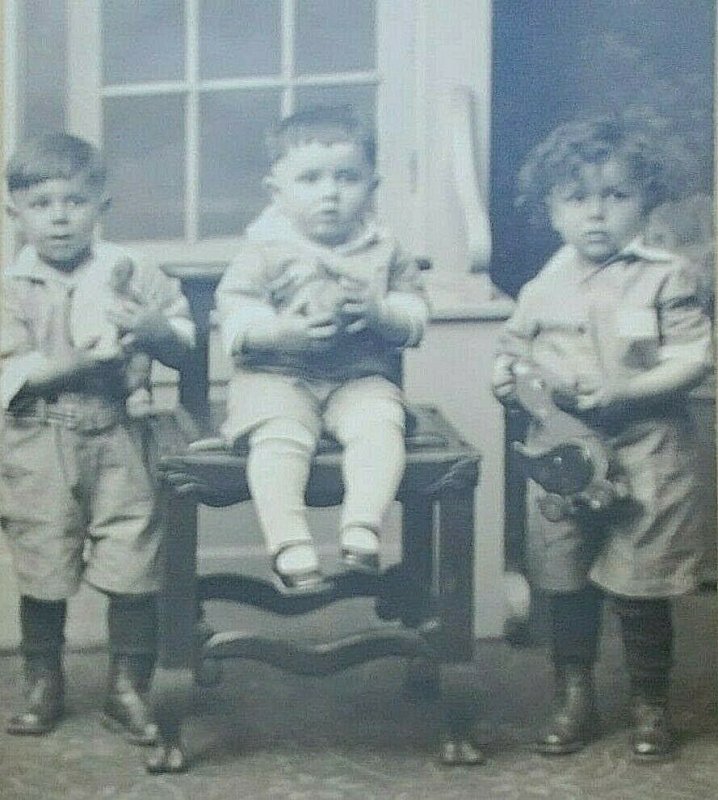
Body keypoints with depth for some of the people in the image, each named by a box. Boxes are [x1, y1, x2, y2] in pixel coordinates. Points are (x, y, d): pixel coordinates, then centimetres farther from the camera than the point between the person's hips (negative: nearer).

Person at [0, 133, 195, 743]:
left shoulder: (133, 275, 0)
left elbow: (185, 343, 4)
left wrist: (155, 330, -18)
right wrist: (74, 360, -24)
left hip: (116, 439, 0)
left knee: (132, 568, 1)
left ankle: (128, 688, 18)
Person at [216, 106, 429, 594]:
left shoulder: (384, 250, 9)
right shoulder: (266, 247, 1)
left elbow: (416, 315, 9)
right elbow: (236, 314, -4)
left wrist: (379, 311, -13)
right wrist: (284, 331, -23)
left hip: (362, 376, 2)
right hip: (276, 376, -2)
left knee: (380, 426, -29)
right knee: (279, 438, -31)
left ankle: (362, 529, -33)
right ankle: (291, 546, -35)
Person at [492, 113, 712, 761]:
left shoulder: (665, 277, -6)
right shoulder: (543, 289, 6)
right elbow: (514, 351, 15)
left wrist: (624, 390, -21)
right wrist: (507, 376, -9)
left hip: (643, 462, -3)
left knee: (639, 593, 4)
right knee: (565, 587, 11)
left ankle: (651, 704, 23)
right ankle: (574, 698, 27)